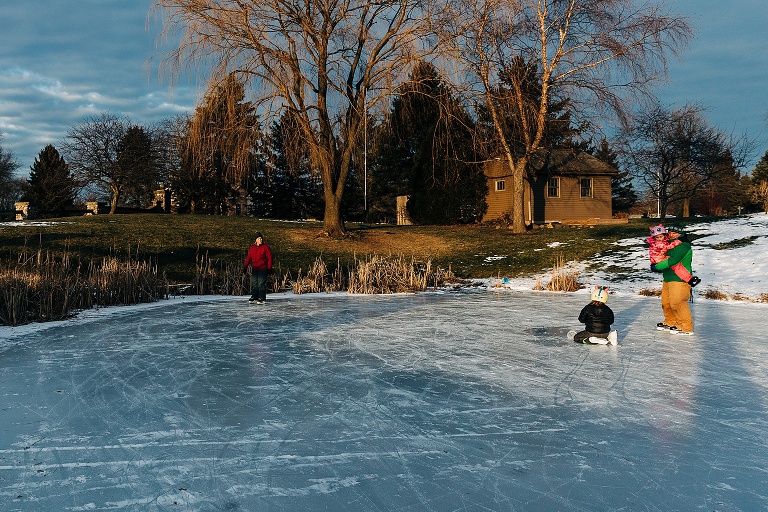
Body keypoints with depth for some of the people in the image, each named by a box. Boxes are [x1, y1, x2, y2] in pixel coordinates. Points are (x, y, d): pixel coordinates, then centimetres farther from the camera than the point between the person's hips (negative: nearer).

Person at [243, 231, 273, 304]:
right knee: (254, 283, 9)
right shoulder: (252, 248, 7)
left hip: (262, 268, -5)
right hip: (254, 268, 5)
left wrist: (269, 268, -9)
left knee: (261, 283, -6)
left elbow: (269, 258, -5)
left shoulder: (265, 247, -5)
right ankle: (254, 297, 18)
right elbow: (248, 258, 11)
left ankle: (262, 298, 0)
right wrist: (245, 267, 9)